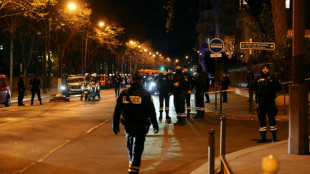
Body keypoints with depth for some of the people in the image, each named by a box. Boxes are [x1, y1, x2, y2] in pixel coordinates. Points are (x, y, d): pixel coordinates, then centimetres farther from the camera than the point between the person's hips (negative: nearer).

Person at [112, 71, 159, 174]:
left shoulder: (124, 93, 1)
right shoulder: (145, 94, -8)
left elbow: (117, 111, 4)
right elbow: (152, 112, -5)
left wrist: (115, 125, 12)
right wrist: (155, 125, 5)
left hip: (127, 125, 4)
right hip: (141, 126, -3)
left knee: (130, 145, 22)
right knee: (138, 147, 2)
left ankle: (132, 163, 39)